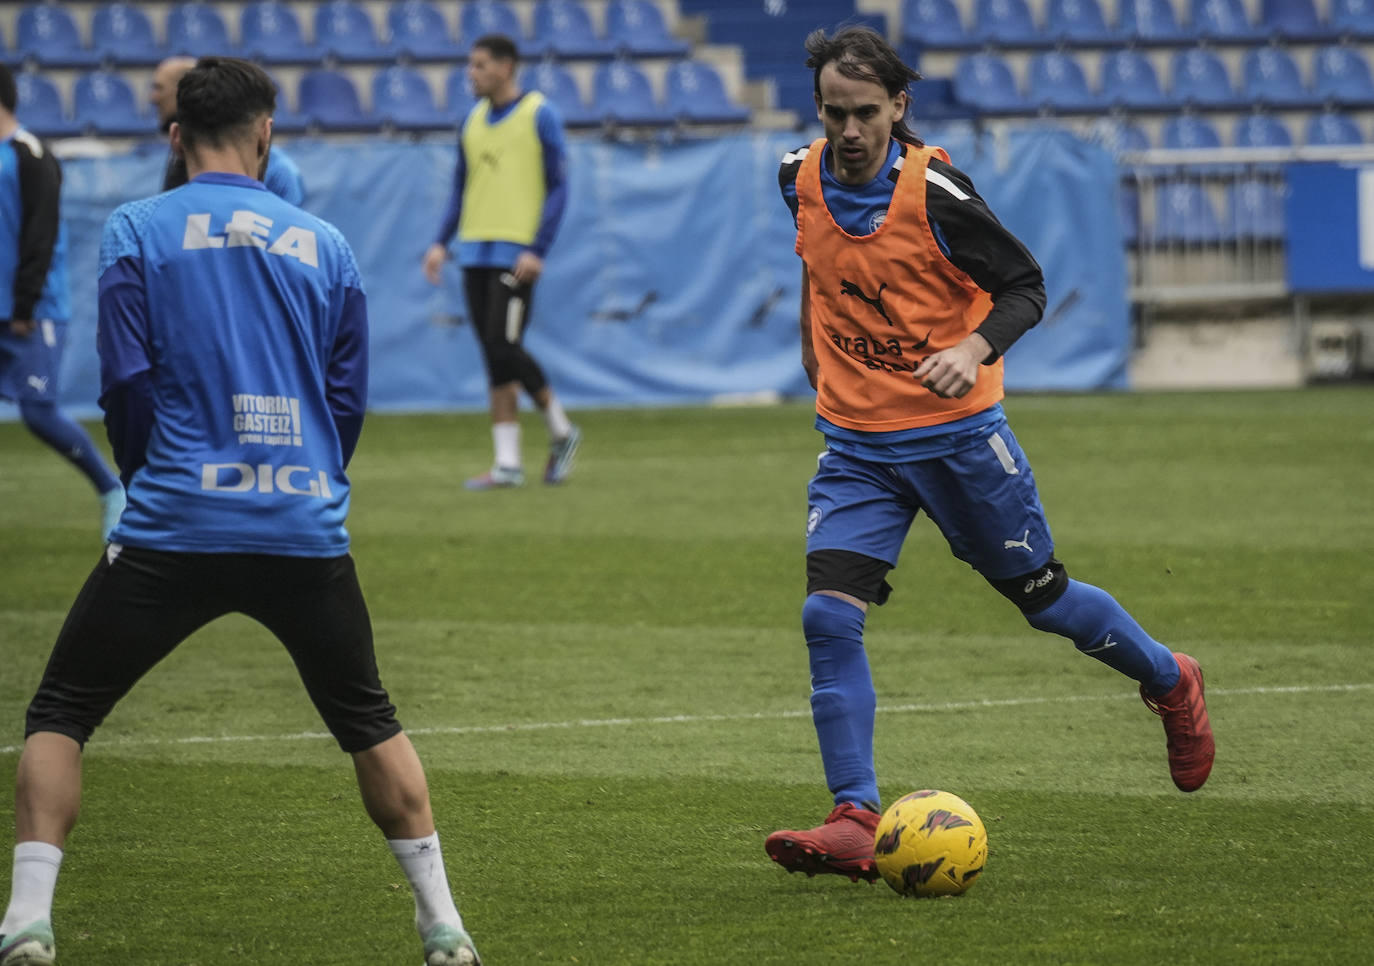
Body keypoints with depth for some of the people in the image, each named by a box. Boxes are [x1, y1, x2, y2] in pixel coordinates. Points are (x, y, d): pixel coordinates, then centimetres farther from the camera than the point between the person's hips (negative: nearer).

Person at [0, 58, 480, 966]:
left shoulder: (136, 230, 2)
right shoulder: (324, 243, 10)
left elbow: (126, 383, -1)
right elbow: (350, 397, 11)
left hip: (176, 523, -2)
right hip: (307, 532, 2)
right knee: (370, 722, 19)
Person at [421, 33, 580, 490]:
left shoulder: (539, 116, -5)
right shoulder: (473, 120, 13)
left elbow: (558, 188, -7)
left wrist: (537, 250, -15)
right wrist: (441, 242, 7)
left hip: (516, 254, -6)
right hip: (476, 251, 6)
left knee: (504, 348, -12)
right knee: (494, 355, 4)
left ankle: (560, 430, 8)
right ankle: (507, 462, 6)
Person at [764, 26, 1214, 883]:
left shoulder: (933, 190, -17)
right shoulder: (801, 179, -2)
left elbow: (1025, 285, -11)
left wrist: (974, 348, -29)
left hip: (956, 433, -4)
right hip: (856, 442, 4)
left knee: (1042, 597, 11)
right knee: (829, 614, -15)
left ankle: (1171, 684, 40)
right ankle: (855, 824, -15)